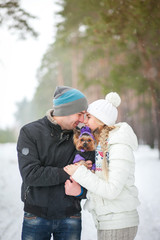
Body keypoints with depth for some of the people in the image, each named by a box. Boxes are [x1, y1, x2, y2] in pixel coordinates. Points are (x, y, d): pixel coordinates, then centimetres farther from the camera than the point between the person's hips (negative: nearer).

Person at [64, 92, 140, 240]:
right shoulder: (98, 143, 9)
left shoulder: (120, 147, -17)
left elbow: (112, 190, -22)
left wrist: (79, 173, -19)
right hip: (105, 221, 8)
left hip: (119, 223, -8)